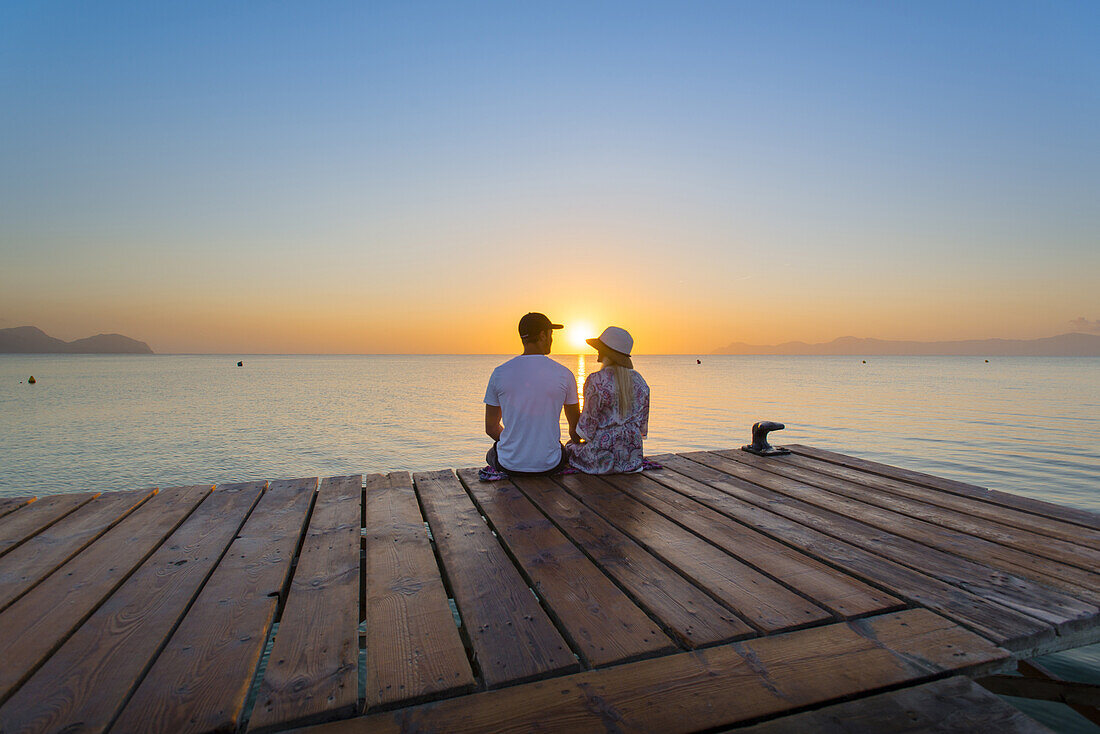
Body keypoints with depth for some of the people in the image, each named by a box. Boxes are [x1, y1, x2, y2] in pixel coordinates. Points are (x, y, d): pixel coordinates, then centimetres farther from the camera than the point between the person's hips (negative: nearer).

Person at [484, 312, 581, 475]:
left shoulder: (499, 373, -6)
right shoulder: (564, 374, -7)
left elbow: (491, 427, 2)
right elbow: (576, 426, 6)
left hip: (510, 465, 0)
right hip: (550, 465, 0)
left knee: (492, 454, 36)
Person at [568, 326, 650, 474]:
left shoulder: (597, 380, -17)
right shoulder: (638, 379, 2)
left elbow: (587, 425, -15)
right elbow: (642, 422, 8)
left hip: (603, 455, -6)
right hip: (632, 452, 6)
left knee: (571, 447, 23)